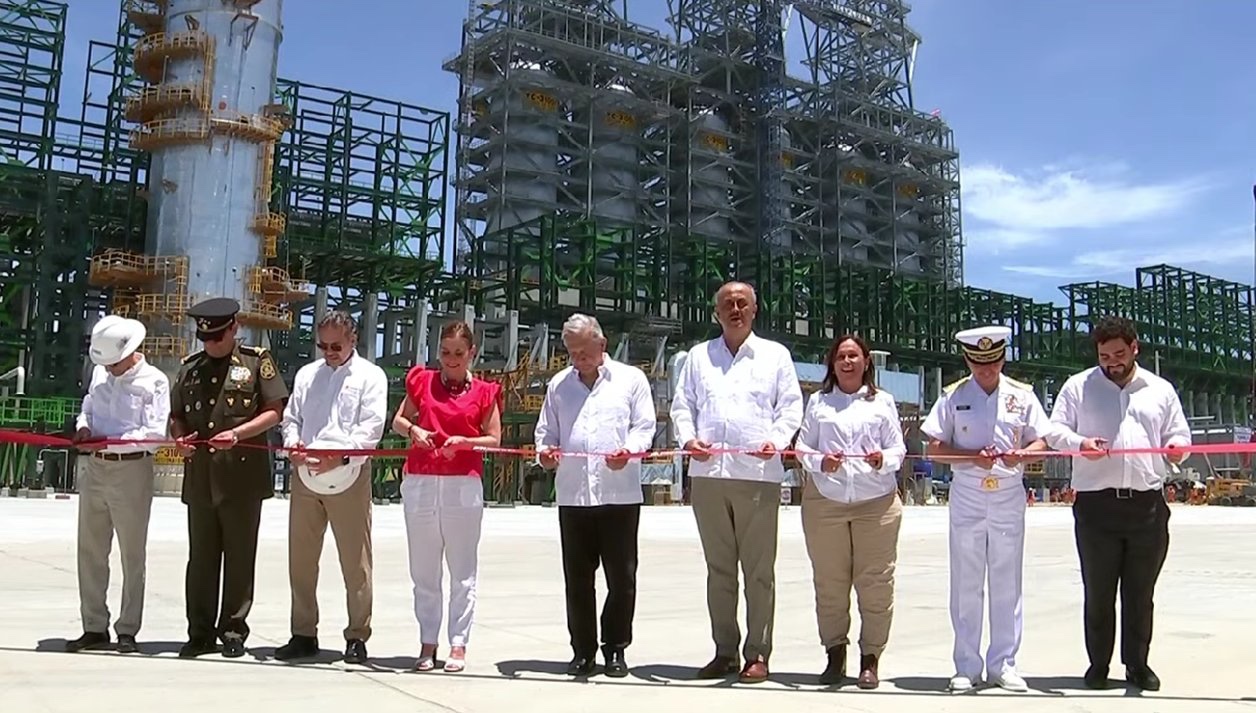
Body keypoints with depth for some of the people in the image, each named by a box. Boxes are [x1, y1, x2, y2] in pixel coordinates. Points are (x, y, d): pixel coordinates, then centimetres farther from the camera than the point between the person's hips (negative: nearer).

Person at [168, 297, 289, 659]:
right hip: (199, 475, 4)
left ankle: (233, 629, 12)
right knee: (200, 557, 7)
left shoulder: (257, 361, 3)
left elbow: (274, 411, -1)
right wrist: (179, 437, 0)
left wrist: (237, 433, -14)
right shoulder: (190, 367, 15)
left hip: (243, 473, -4)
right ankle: (200, 632, 16)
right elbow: (175, 415, 21)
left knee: (239, 556, 3)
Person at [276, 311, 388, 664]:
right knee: (301, 558, 9)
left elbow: (372, 426, -7)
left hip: (348, 476, -5)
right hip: (305, 476, 5)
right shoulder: (307, 374, 18)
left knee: (355, 562, -1)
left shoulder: (370, 376, 2)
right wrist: (292, 443, -5)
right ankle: (303, 634, 21)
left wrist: (339, 455, -20)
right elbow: (291, 417, 17)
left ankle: (357, 636, 9)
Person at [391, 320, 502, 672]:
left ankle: (458, 645, 9)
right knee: (423, 570, 8)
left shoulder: (484, 392, 5)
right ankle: (427, 643, 17)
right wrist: (413, 429, -4)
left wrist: (464, 441, -14)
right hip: (420, 483, 2)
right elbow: (398, 420, 18)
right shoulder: (422, 381, 10)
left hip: (464, 485, -2)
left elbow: (494, 439, 4)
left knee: (463, 571, 2)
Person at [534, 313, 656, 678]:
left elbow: (645, 426, 1)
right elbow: (546, 430, 16)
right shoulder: (558, 384, 15)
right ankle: (583, 651, 17)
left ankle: (615, 649, 15)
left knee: (622, 577, 3)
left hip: (620, 494, -2)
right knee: (577, 579, 6)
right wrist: (544, 451, -6)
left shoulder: (631, 378, 7)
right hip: (572, 494, 3)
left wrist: (629, 450, -19)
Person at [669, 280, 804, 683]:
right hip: (707, 473, 3)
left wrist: (776, 440, -10)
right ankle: (725, 651, 17)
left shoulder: (775, 355, 12)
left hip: (759, 474, -2)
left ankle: (758, 654, 8)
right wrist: (688, 438, -5)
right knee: (719, 567, 8)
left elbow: (791, 406, 7)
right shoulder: (699, 356, 18)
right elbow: (682, 405, 14)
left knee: (759, 570, 0)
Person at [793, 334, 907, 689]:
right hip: (824, 500, 1)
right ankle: (835, 654, 14)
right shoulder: (818, 402, 14)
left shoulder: (883, 402, 13)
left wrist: (883, 460, -13)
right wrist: (820, 462, -11)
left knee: (875, 582, -3)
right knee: (829, 582, 2)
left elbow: (898, 450, 9)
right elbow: (802, 448, 9)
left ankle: (870, 659, 7)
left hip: (877, 500, 0)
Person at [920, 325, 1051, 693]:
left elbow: (1040, 443, 7)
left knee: (1007, 583, 6)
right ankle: (966, 666, 11)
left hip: (1009, 498, 1)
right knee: (966, 584, 3)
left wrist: (1021, 454, -15)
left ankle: (1004, 664, 16)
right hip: (966, 498, -1)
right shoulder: (953, 396, 1)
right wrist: (973, 456, -16)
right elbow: (933, 448, 0)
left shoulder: (1022, 395, 6)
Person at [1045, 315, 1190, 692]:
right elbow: (1055, 430, 6)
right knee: (1098, 592, 3)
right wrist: (1079, 443, -16)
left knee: (1141, 593, 7)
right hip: (1096, 504, -1)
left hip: (1148, 504, 2)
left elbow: (1179, 433, 17)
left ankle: (1137, 664, 18)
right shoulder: (1077, 386, 10)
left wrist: (1177, 447, -7)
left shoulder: (1160, 390, 16)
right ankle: (1098, 664, 13)